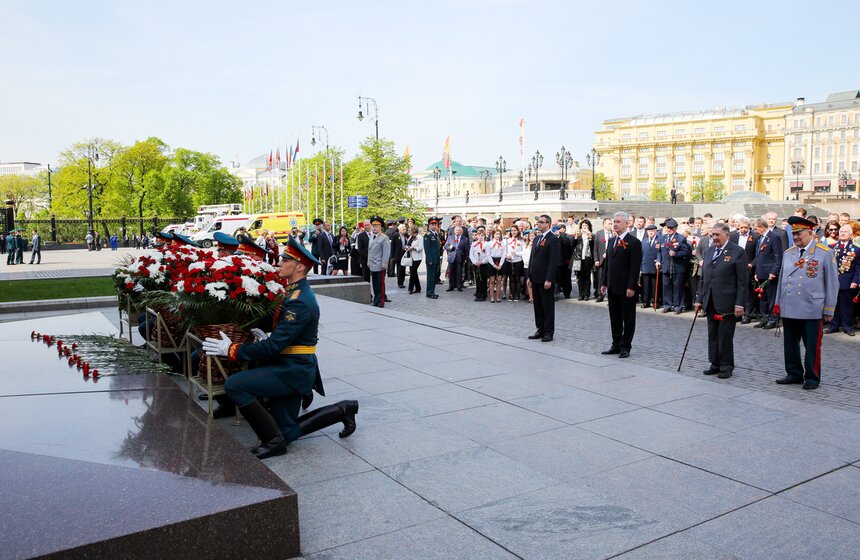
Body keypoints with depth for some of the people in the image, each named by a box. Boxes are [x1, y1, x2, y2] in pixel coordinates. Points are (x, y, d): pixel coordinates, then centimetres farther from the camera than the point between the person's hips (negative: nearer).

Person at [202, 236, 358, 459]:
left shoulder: (300, 302, -22)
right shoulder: (297, 292, 9)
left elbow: (274, 346, -25)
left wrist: (231, 350, -18)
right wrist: (268, 337, -1)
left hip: (293, 371, -10)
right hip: (292, 368, 10)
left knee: (234, 385, -18)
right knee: (288, 433, 15)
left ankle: (273, 441, -9)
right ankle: (342, 409, 22)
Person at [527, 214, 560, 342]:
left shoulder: (553, 239, -10)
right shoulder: (536, 238, 15)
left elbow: (554, 261, -15)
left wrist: (549, 280, -20)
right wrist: (530, 276, 13)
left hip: (546, 280, -8)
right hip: (536, 279, 8)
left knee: (548, 306, 1)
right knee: (538, 306, 12)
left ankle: (549, 332, 8)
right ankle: (540, 329, 20)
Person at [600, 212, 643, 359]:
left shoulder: (634, 242, -9)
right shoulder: (611, 241, 13)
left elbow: (635, 266, -14)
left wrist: (631, 287, -18)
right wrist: (604, 283, 11)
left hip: (626, 288, -7)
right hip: (612, 287, 7)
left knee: (628, 318, 3)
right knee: (614, 317, 13)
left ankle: (625, 346, 11)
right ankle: (616, 345, 22)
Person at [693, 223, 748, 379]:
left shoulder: (737, 252, -6)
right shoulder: (708, 251, 13)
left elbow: (743, 281, -9)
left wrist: (740, 304, -14)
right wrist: (699, 299, 12)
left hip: (727, 303, -6)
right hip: (710, 303, 6)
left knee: (725, 337, 1)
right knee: (712, 335, 11)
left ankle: (726, 366, 13)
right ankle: (715, 364, 21)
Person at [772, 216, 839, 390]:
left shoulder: (825, 253, -3)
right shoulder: (788, 253, 11)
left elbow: (832, 283, -1)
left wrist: (829, 309, -2)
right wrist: (778, 302, 14)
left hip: (812, 310, -4)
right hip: (788, 309, 5)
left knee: (812, 346, 3)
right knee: (790, 345, 11)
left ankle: (812, 377, 15)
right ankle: (794, 374, 23)